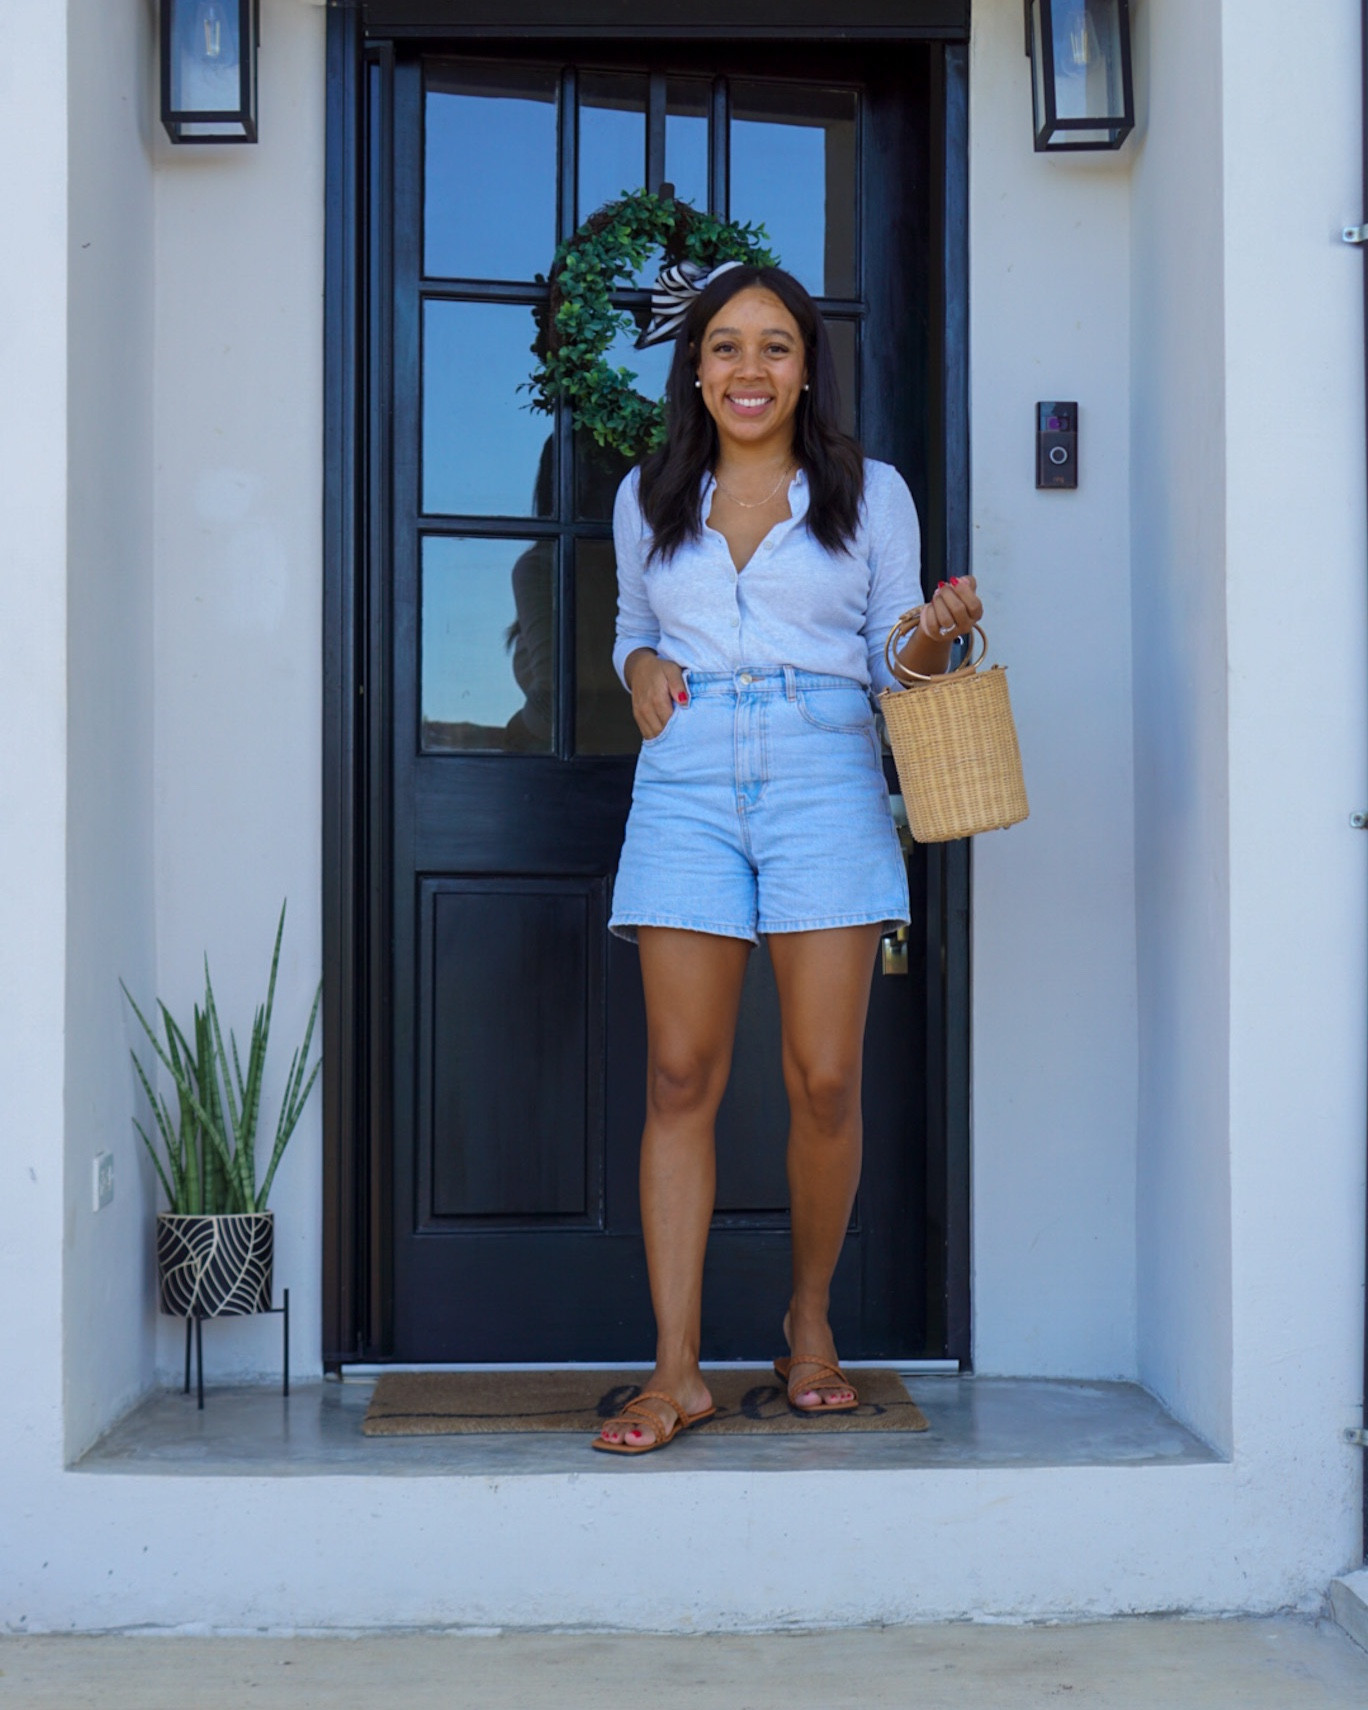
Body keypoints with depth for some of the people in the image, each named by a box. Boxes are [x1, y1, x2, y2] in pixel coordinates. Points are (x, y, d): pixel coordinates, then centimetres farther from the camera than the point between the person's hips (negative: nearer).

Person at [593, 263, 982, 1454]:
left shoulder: (871, 494, 9)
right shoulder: (648, 499, 14)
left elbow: (895, 670, 11)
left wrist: (938, 638, -11)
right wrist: (642, 667, 4)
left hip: (826, 785, -1)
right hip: (687, 788, 1)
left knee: (826, 1081, -2)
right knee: (681, 1078, -4)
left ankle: (812, 1319, 22)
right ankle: (678, 1369, 0)